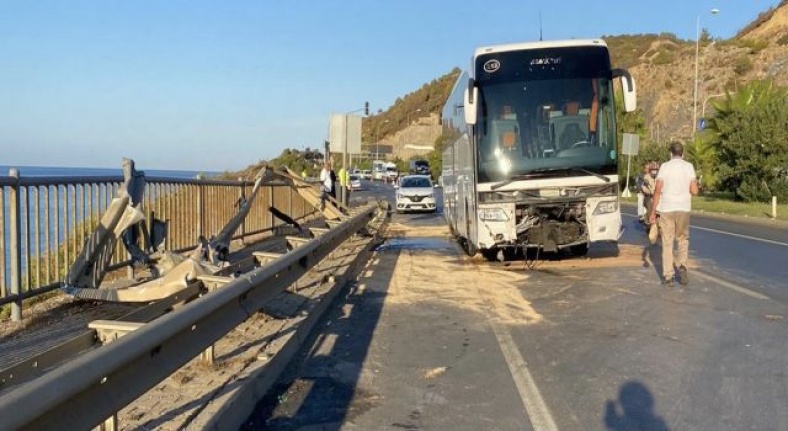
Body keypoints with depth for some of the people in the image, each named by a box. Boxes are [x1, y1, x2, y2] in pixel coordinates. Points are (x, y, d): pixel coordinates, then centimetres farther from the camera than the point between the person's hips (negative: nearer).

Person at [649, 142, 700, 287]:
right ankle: (682, 266, -1)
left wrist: (653, 212, -1)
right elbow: (694, 191, -4)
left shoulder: (665, 167, -2)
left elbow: (657, 190, -6)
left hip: (666, 209, -1)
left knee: (667, 243, 5)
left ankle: (668, 276, 5)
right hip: (683, 209, 1)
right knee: (683, 240, 19)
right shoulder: (689, 167, 0)